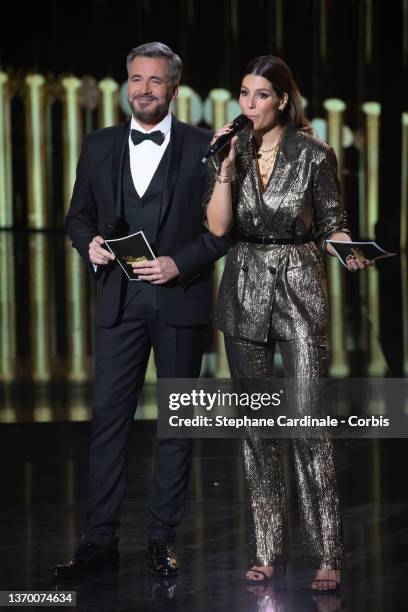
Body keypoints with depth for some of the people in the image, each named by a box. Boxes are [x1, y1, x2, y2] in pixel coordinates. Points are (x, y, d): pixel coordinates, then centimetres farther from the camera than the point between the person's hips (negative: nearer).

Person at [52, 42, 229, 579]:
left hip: (179, 298, -2)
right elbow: (78, 215, 15)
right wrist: (90, 244, -6)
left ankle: (163, 539, 12)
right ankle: (100, 540, 2)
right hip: (119, 299, 2)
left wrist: (181, 263, -14)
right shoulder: (99, 147, 9)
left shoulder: (203, 148, 0)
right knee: (109, 416, -1)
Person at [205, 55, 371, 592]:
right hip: (245, 292, 4)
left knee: (308, 419, -11)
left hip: (300, 290, -3)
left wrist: (349, 251, -17)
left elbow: (331, 225, 3)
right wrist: (226, 168, -13)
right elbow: (217, 226, -3)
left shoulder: (313, 154, -2)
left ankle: (327, 554, -8)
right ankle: (266, 548, 13)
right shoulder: (231, 151, 6)